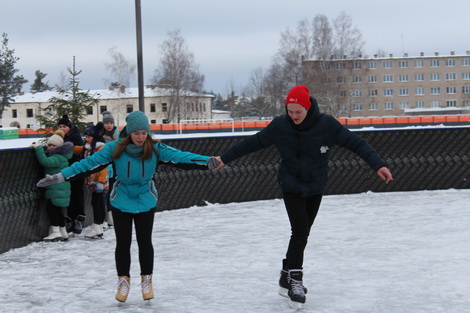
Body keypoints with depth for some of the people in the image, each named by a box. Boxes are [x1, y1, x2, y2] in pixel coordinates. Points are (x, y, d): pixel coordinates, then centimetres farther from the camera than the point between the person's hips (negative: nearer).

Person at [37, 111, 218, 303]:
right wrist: (61, 176, -20)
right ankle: (123, 281, 26)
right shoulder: (115, 148, -19)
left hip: (145, 202, 0)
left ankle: (146, 280, 27)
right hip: (121, 202, 0)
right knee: (123, 242, 7)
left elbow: (179, 156, -23)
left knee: (145, 241, 7)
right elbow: (90, 162, -18)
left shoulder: (155, 148, -16)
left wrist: (208, 161, -35)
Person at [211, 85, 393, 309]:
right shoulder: (279, 125, -14)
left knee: (302, 234, 9)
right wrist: (225, 158, 1)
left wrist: (377, 165, -25)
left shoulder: (327, 124, -17)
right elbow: (252, 143, -3)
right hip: (291, 187, -1)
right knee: (300, 230, -14)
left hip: (315, 189, 2)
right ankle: (295, 279, -6)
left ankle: (287, 279, 23)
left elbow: (355, 142, -16)